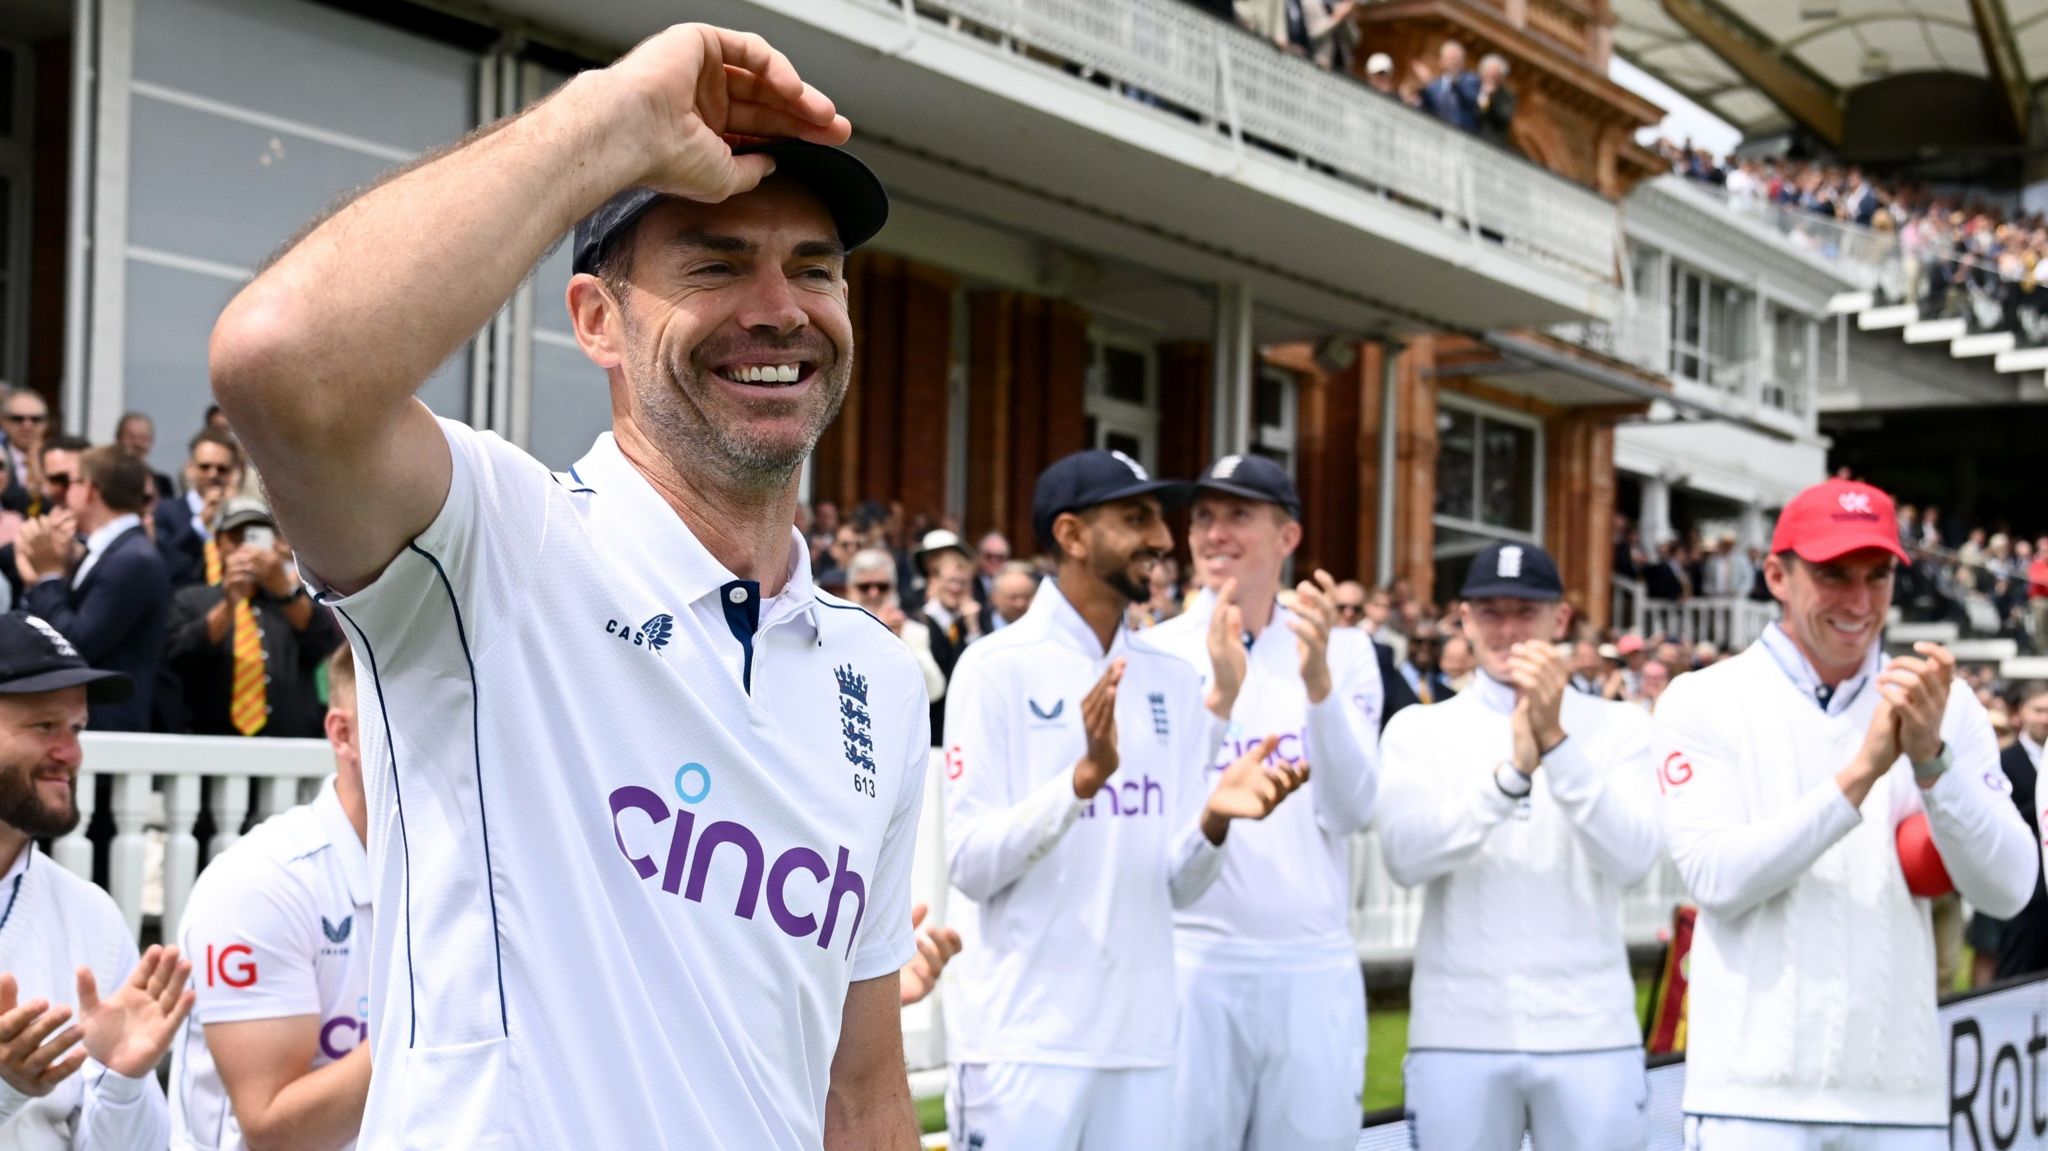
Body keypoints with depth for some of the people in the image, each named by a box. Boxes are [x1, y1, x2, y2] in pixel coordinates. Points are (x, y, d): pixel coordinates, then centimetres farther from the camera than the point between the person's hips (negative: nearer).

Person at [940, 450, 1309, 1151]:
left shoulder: (1173, 682, 10)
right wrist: (1085, 776, -24)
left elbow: (1179, 886, 8)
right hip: (1021, 1039, -5)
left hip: (1139, 1038, 5)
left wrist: (1214, 820, -13)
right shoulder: (998, 667, -5)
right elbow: (970, 865, -12)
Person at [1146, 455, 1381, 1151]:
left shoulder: (1345, 653, 6)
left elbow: (1351, 811, -5)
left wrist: (1319, 682, -19)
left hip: (1317, 968, 2)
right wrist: (1218, 692, -26)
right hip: (1193, 961, -2)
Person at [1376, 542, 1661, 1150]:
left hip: (1590, 1030, 0)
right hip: (1458, 1031, 0)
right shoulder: (1419, 730, 7)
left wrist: (1557, 741, -19)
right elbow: (1406, 855, -10)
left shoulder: (1618, 728, 6)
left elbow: (1632, 858, -9)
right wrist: (1512, 770, -22)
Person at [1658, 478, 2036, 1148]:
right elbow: (1716, 878, -12)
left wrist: (1932, 756, -16)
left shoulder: (1944, 708, 7)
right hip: (1757, 1094, -3)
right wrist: (1859, 773, -19)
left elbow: (2008, 890, -2)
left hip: (1902, 1092, 3)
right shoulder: (1703, 702, 0)